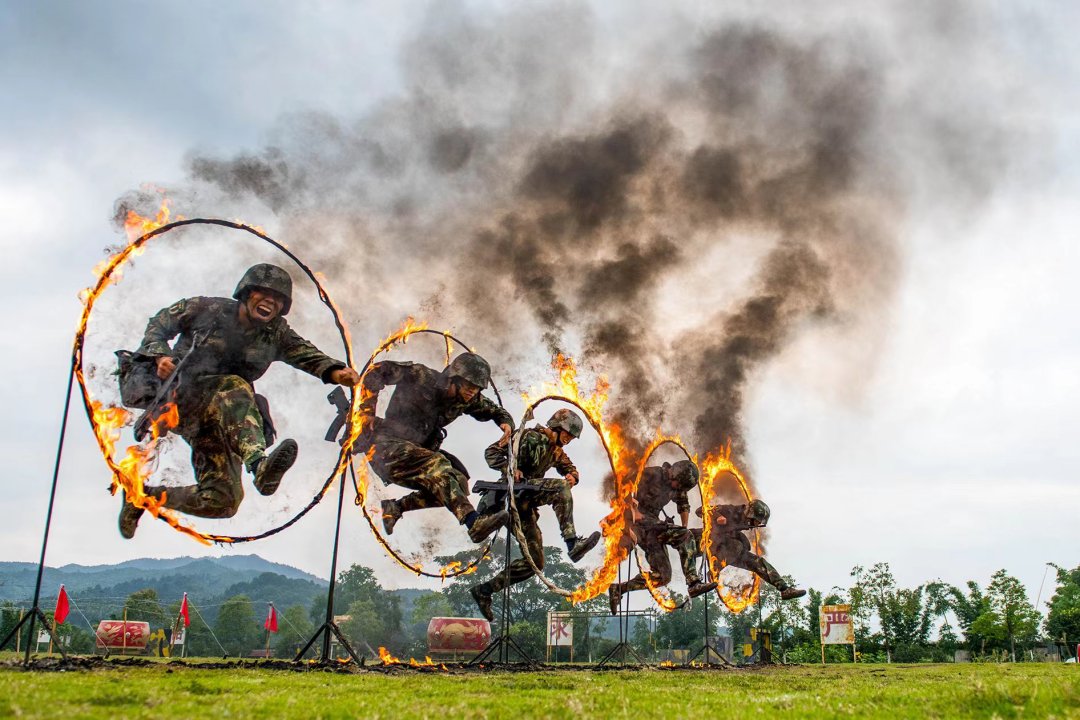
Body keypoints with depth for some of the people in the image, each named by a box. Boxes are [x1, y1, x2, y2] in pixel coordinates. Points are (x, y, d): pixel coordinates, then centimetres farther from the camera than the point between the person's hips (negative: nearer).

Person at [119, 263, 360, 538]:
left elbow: (308, 355, -11)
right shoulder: (207, 309, -3)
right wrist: (160, 354, -14)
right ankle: (259, 465, -57)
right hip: (179, 402, -4)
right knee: (235, 386, -35)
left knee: (224, 502, -7)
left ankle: (147, 495, 17)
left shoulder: (277, 334, 4)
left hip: (215, 422, 4)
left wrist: (334, 371, -31)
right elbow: (158, 324, 5)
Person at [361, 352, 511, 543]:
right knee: (437, 465, -30)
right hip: (388, 448, -7)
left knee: (459, 483, -9)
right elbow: (376, 371, -14)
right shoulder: (422, 377, -16)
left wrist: (506, 422, -9)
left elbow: (494, 410, 16)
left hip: (419, 452, 7)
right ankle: (474, 523, -42)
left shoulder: (469, 399, 2)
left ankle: (395, 507, 3)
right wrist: (367, 411, -18)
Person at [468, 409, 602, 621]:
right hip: (515, 490, -9)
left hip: (525, 507, 9)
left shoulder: (556, 451, 20)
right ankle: (572, 544, -36)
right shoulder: (533, 437, -4)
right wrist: (509, 468, -26)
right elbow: (492, 452, -7)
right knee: (560, 488, -28)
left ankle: (484, 591, 13)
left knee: (535, 563, 6)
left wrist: (573, 476, 3)